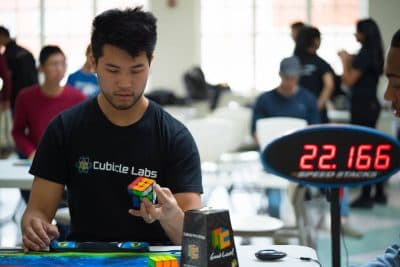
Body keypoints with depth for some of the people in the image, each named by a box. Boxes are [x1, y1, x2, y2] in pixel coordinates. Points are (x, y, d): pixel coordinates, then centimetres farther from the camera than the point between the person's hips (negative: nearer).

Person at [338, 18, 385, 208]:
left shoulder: (364, 54, -17)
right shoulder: (374, 54, 10)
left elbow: (349, 81, -14)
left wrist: (345, 60, -4)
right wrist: (350, 60, 15)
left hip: (362, 105, -9)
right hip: (371, 104, 9)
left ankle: (366, 196, -1)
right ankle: (379, 193, 20)